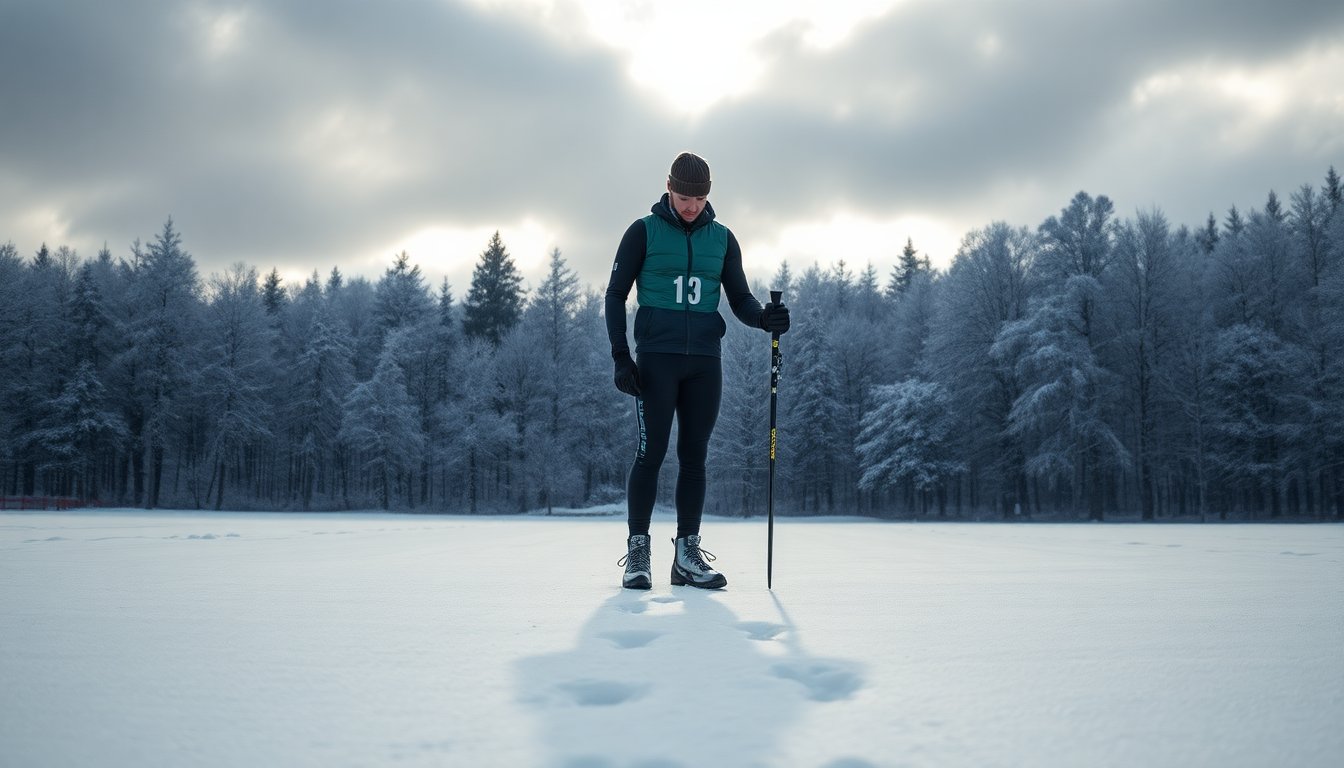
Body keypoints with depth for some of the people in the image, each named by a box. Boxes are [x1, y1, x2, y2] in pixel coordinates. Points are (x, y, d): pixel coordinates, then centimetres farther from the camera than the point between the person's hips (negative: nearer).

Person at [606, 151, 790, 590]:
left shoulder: (722, 239, 12)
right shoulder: (644, 232, 3)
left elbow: (740, 299, 12)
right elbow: (615, 295, 3)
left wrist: (764, 317, -11)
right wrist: (621, 356, -7)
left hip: (704, 361, 3)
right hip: (657, 357, -3)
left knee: (694, 456, 4)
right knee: (651, 452, -7)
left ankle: (687, 554, 10)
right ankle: (638, 553, 1)